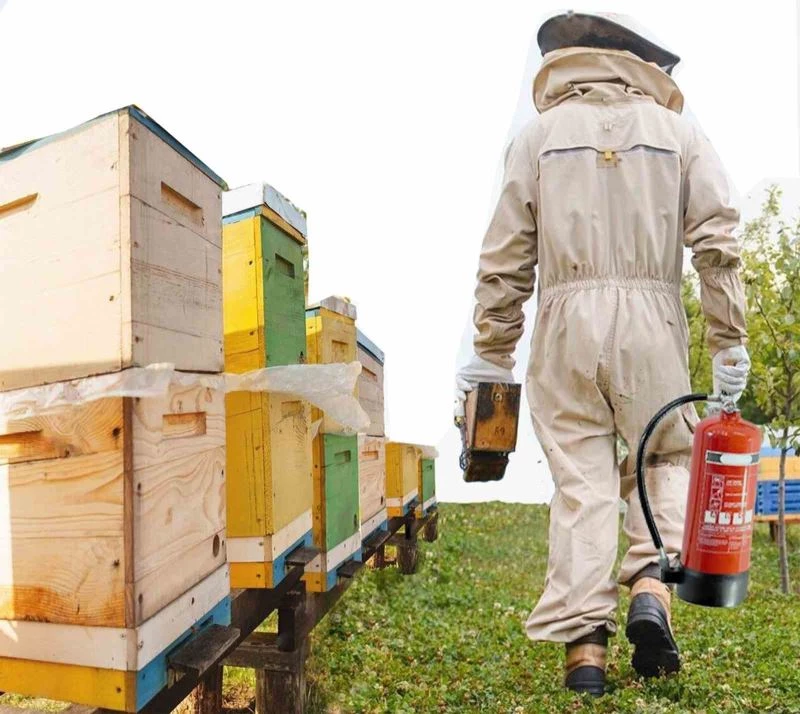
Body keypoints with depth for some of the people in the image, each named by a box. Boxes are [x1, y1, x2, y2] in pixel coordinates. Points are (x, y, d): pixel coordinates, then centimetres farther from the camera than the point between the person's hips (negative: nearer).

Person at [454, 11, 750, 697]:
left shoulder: (540, 134, 12)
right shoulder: (677, 131, 13)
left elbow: (505, 257, 6)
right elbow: (717, 241, 2)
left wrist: (490, 353, 9)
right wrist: (730, 344, 5)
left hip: (567, 320, 0)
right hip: (652, 319, 0)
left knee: (580, 480, 2)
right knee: (668, 456, 17)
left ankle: (585, 645, 3)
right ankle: (651, 587, -3)